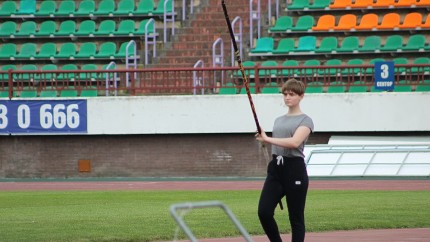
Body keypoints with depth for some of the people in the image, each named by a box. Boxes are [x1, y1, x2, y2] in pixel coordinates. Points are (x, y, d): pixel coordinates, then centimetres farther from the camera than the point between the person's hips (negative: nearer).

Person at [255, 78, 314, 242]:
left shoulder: (305, 120, -2)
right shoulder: (279, 120, 19)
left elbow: (294, 142, -19)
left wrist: (267, 139, -19)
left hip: (295, 169, -6)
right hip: (276, 169, 6)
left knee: (296, 217, -1)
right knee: (264, 212, -10)